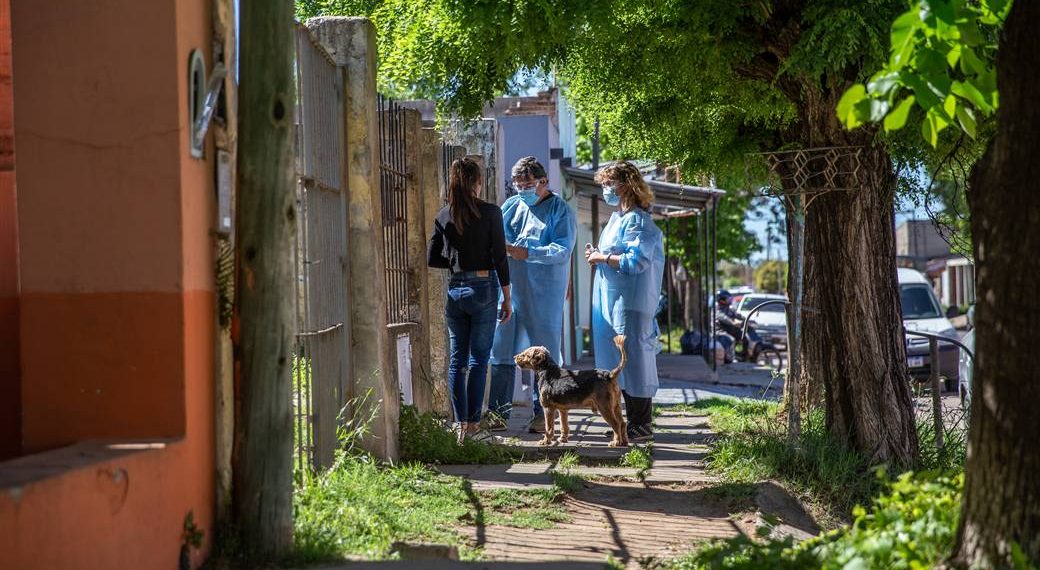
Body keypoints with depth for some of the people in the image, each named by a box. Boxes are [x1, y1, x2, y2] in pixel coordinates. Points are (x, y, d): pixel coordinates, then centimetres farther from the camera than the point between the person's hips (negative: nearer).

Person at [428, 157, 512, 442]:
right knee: (479, 359, 1)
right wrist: (507, 298, -2)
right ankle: (473, 425, -1)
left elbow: (433, 259, 6)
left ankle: (461, 424, 8)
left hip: (455, 290, 3)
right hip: (483, 288, -3)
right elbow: (499, 258, -7)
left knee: (457, 359, 9)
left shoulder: (443, 216, 3)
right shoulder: (490, 212, -7)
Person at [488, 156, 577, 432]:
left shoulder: (560, 210, -2)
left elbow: (563, 250, -13)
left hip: (544, 294, -4)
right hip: (510, 290, 5)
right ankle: (498, 413, 10)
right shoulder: (511, 205, 12)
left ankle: (542, 415, 9)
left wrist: (526, 253, -23)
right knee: (501, 351, 4)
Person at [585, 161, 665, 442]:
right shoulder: (617, 218, 19)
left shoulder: (637, 220, -12)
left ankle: (641, 425, -3)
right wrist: (597, 256, 10)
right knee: (621, 363, 11)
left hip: (631, 302, -10)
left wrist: (603, 258, -13)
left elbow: (637, 261, -22)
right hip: (613, 301, 10)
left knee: (633, 359, -7)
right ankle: (634, 421, 17)